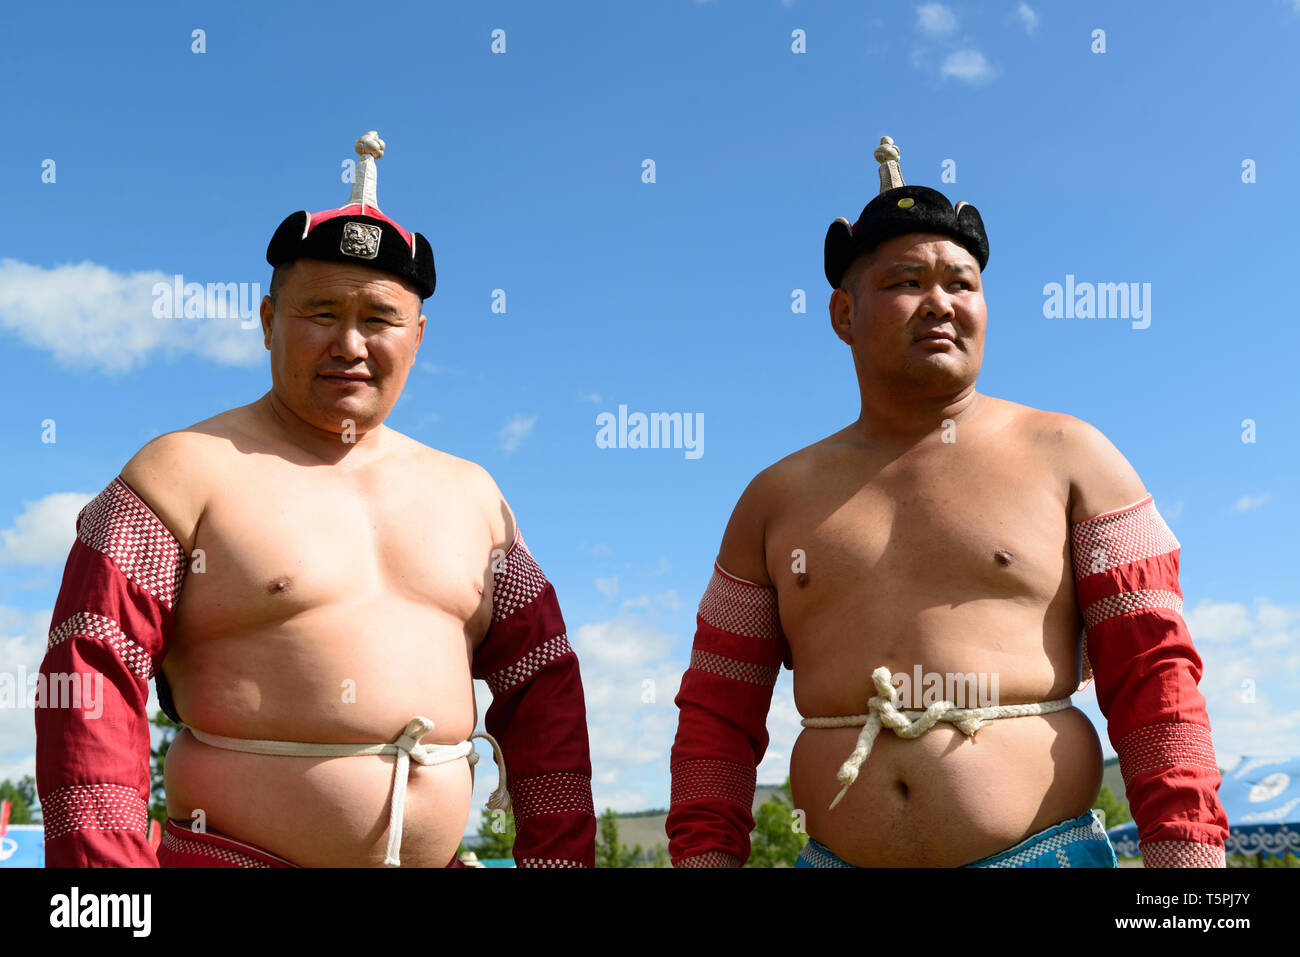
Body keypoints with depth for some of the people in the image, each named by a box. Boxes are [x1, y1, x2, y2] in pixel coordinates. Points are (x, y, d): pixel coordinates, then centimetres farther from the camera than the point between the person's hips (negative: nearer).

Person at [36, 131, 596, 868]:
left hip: (438, 856, 5)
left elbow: (541, 685, 11)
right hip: (234, 852, -4)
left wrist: (560, 855, 4)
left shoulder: (469, 495, 11)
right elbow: (92, 680, -9)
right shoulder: (188, 473, -2)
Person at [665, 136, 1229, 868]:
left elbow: (1154, 676, -2)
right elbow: (718, 713, 8)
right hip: (837, 858, 2)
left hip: (1047, 851, -1)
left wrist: (1188, 855, -11)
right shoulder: (778, 499, 8)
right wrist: (705, 855, -1)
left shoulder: (1068, 458, 3)